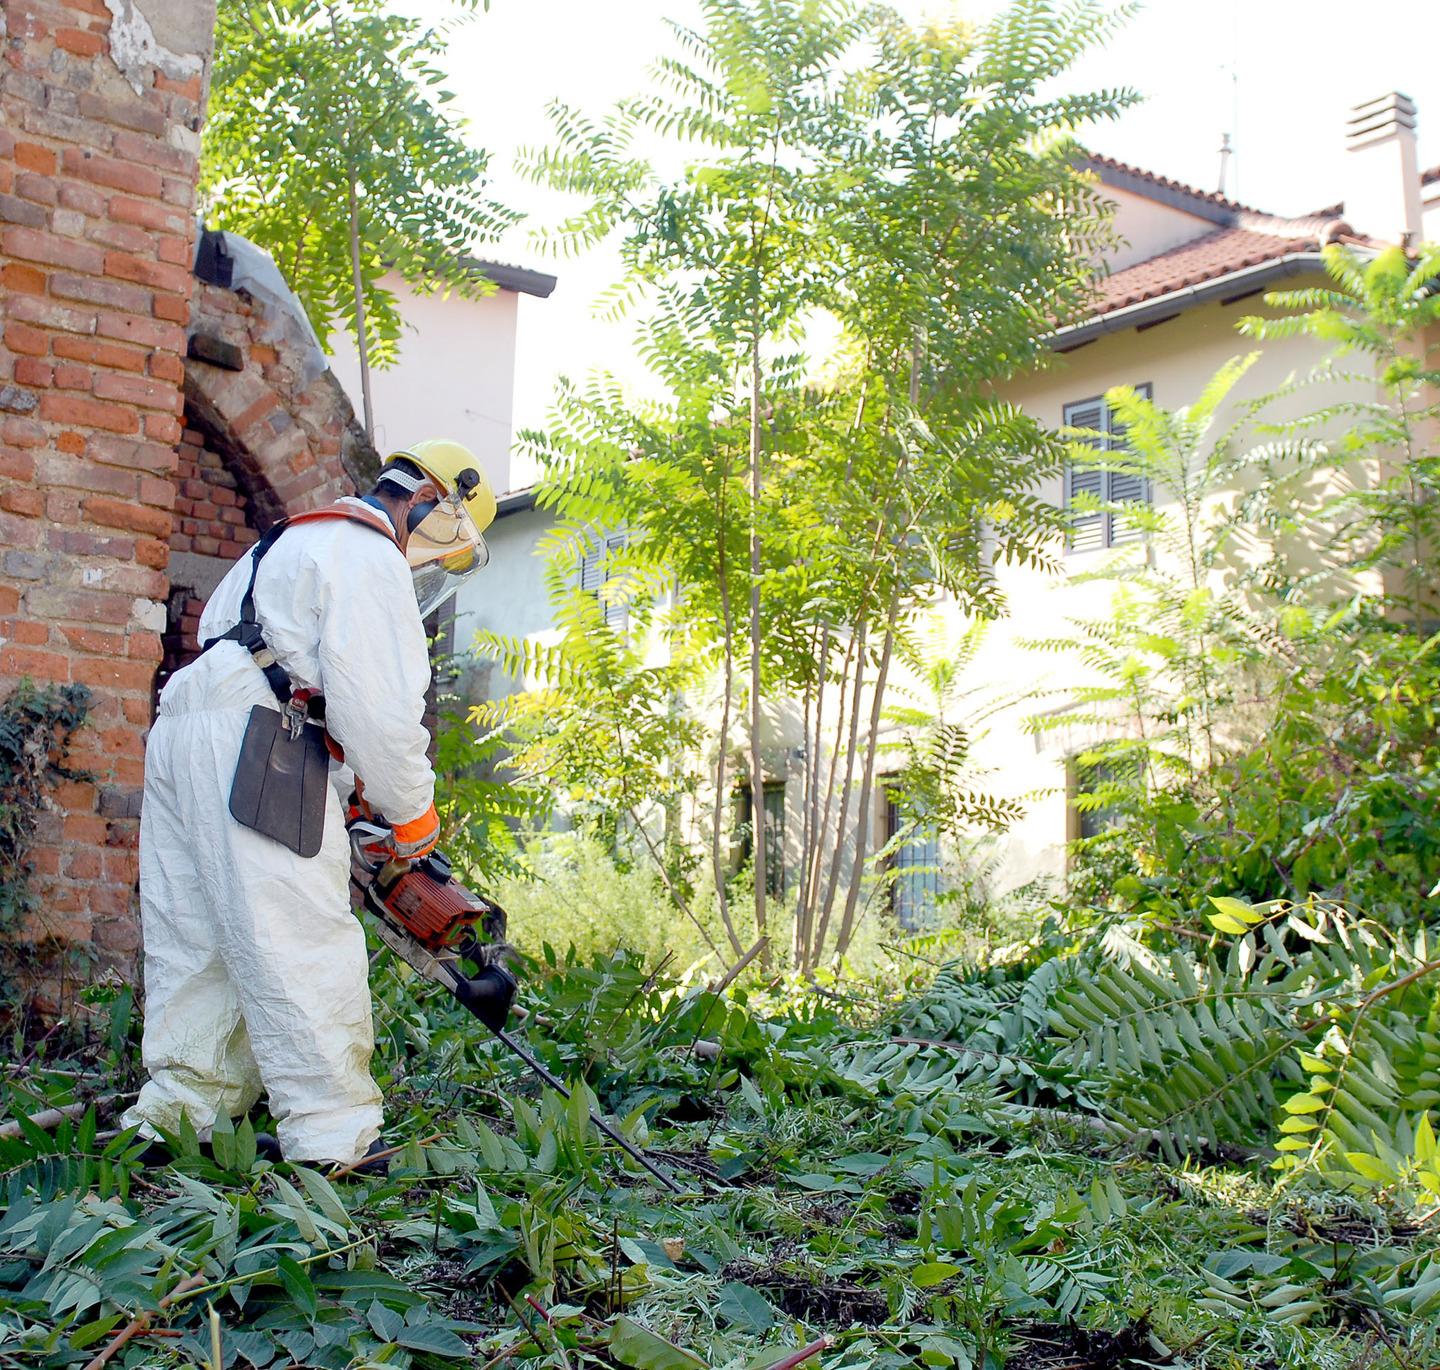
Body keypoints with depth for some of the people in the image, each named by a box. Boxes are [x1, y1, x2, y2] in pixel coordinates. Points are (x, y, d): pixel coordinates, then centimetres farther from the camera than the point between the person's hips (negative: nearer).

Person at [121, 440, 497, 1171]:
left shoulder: (292, 546, 32)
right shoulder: (370, 554, 0)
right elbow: (376, 700, -11)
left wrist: (333, 796, 24)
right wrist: (412, 812, -1)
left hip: (178, 730, 10)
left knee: (196, 947, 10)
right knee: (303, 946, -12)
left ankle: (174, 1115, 10)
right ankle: (334, 1141, -12)